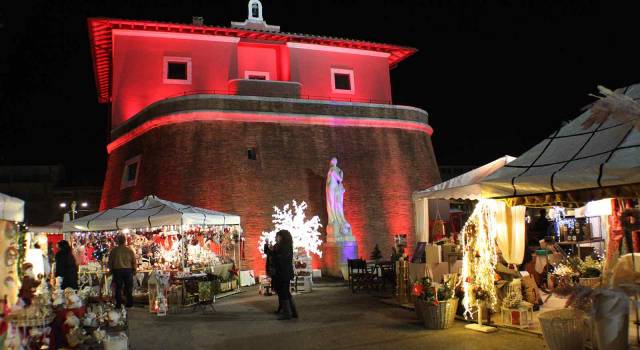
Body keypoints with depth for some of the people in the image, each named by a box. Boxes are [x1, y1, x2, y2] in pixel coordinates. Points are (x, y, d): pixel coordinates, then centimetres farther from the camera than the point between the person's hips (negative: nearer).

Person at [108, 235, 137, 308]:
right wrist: (134, 270, 13)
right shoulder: (130, 250, -3)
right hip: (128, 270, 0)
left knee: (118, 288, 6)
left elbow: (110, 262, 2)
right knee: (128, 288, 9)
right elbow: (134, 262, 1)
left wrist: (111, 270, 15)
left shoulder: (113, 251, -3)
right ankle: (129, 303, 13)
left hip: (117, 270, 0)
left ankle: (118, 304, 7)